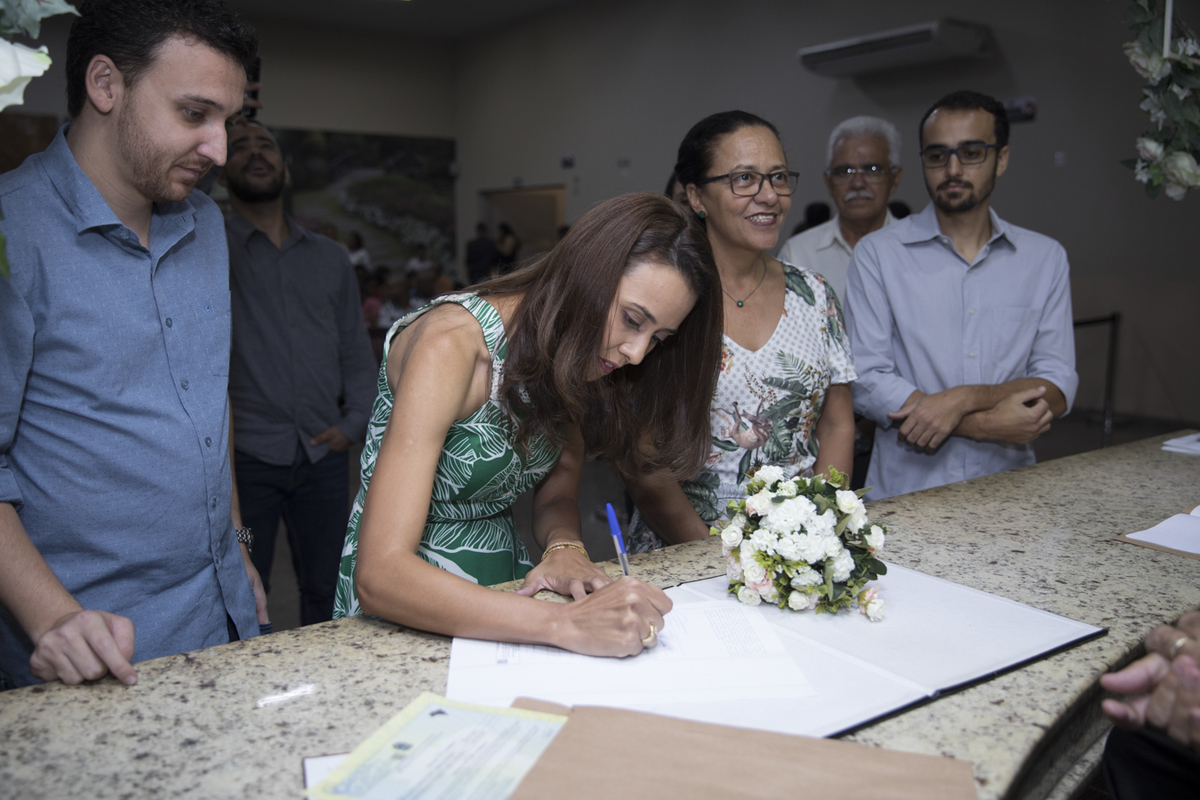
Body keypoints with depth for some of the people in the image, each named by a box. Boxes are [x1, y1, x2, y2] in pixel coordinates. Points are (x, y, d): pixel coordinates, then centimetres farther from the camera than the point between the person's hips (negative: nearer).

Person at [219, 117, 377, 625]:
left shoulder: (331, 259, 14)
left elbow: (357, 351, 13)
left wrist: (353, 423, 1)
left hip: (323, 456, 4)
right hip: (244, 456, -3)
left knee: (325, 593, 12)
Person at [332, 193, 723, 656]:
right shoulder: (452, 345, -25)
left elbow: (557, 492, 5)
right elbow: (379, 575, -31)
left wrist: (565, 549, -19)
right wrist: (565, 624, -41)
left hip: (500, 607, 6)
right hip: (405, 608, -5)